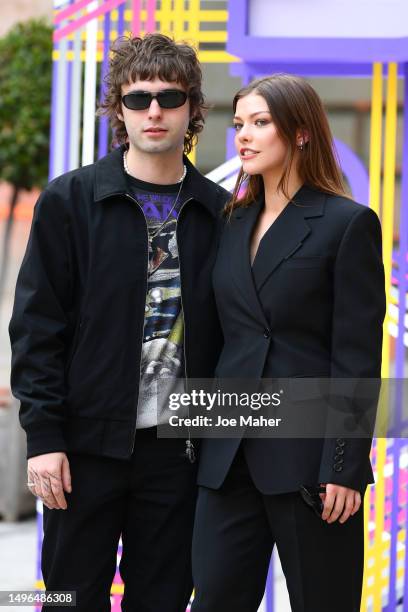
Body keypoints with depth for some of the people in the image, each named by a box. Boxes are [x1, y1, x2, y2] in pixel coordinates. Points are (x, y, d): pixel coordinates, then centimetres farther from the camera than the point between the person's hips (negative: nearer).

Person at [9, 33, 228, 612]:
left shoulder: (218, 212, 6)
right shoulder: (71, 200, -2)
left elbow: (227, 328, 10)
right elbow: (36, 325, -4)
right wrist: (43, 434, -9)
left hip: (177, 447, 2)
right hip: (89, 442, -2)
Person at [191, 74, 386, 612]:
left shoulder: (348, 224, -5)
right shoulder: (234, 222, 14)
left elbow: (357, 358, -9)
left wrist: (345, 466, -15)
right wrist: (201, 438, 10)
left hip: (308, 454, -6)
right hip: (231, 454, 6)